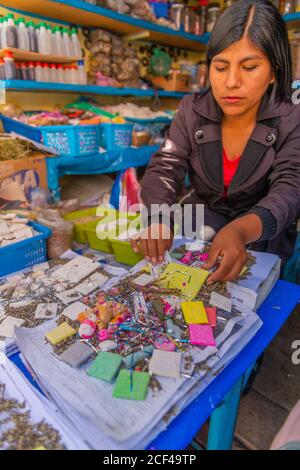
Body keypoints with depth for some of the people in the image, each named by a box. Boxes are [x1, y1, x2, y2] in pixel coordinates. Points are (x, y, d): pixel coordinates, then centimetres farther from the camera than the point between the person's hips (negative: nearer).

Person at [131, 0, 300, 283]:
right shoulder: (192, 111, -6)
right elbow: (164, 170, -14)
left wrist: (240, 230, -48)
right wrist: (159, 219, -38)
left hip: (260, 226, -1)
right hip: (203, 212, 2)